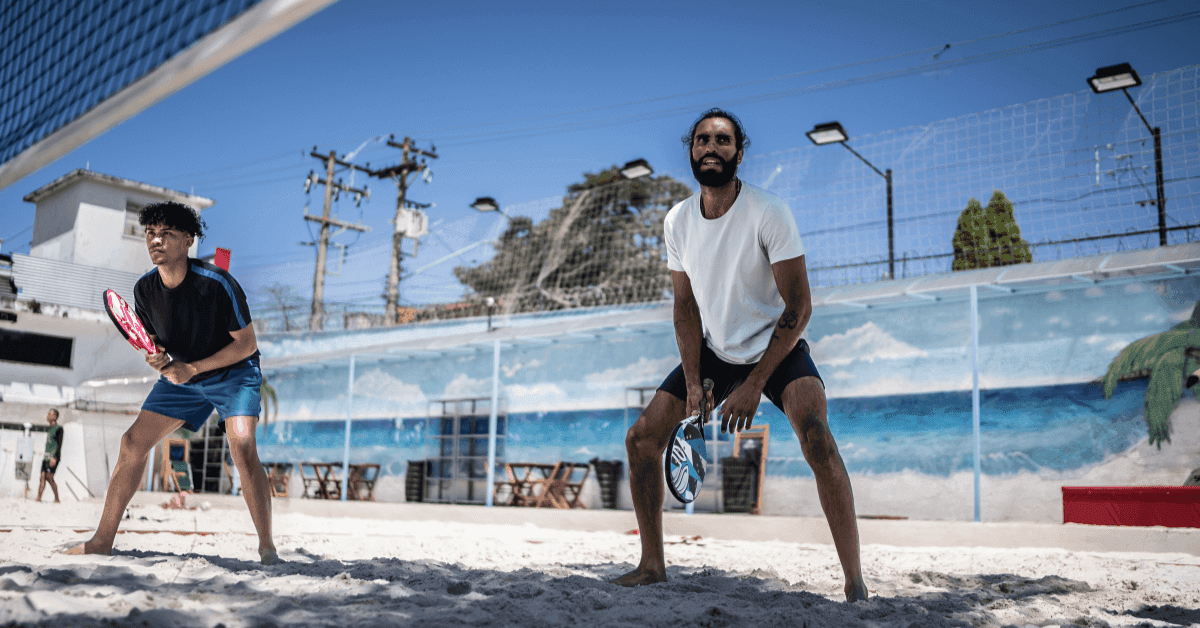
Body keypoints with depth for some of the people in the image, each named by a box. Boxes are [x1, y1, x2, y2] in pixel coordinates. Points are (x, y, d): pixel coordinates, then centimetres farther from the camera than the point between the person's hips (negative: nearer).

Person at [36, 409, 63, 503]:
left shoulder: (59, 428, -7)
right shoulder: (49, 429, 20)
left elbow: (59, 444, -14)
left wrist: (54, 457, -22)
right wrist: (45, 456, 20)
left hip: (53, 456, -8)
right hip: (46, 456, 8)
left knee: (49, 477, -12)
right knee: (42, 477, 0)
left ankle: (57, 499, -7)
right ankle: (39, 498, -3)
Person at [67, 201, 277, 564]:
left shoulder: (217, 284, -25)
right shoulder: (144, 289, -8)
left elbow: (247, 343, -19)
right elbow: (151, 340, 8)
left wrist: (192, 368, -24)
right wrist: (155, 358, -17)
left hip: (233, 371, -6)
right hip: (181, 375, 6)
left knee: (242, 447, -25)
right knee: (133, 443, -1)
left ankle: (267, 547, -18)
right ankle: (102, 541, 14)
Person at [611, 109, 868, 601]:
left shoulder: (769, 212, -20)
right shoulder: (678, 221, -5)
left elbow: (799, 307, -20)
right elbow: (686, 307, 1)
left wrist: (754, 384, -24)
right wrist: (694, 383, -10)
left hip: (777, 348, -5)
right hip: (714, 353, 5)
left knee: (815, 434, -31)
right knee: (641, 439, -4)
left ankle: (854, 582, -20)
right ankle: (652, 566, 13)